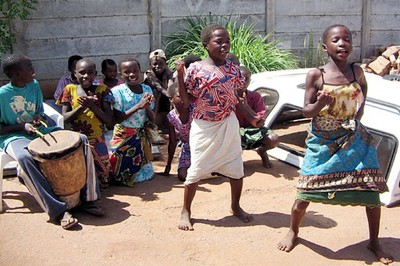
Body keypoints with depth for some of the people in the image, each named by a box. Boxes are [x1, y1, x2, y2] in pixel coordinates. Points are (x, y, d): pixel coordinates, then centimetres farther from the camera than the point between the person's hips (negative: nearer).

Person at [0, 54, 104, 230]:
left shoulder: (34, 85, 5)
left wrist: (38, 118, -5)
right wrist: (22, 126, -18)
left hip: (38, 131, 6)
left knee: (81, 139, -14)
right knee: (25, 157, -42)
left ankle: (87, 198, -16)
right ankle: (58, 211, -39)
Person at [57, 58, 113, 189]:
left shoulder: (102, 90, -6)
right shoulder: (69, 89, -2)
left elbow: (109, 121, -9)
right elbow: (65, 118, -6)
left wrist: (92, 106, -23)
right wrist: (82, 106, -21)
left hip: (97, 140, 0)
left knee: (104, 182, 6)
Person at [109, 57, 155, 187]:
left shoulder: (147, 89, -2)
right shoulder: (117, 91, -15)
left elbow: (152, 118, -1)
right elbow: (118, 119, -20)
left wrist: (147, 107, -23)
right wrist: (138, 106, -27)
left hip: (142, 136, 5)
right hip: (124, 137, -4)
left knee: (146, 173, 14)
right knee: (125, 174, 5)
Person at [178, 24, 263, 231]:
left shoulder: (233, 68, 1)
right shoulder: (196, 69, -11)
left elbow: (234, 97, 11)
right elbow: (185, 100, -7)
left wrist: (250, 116, 6)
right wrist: (179, 76, -16)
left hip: (228, 126, 4)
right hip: (203, 128, -4)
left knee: (236, 168, 11)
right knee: (196, 170, 2)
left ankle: (235, 206, 34)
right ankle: (186, 211, 20)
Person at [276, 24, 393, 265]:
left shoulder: (357, 71, -3)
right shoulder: (316, 75, -11)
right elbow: (306, 111, -8)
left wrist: (359, 109, 5)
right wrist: (320, 103, -28)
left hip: (355, 141, 3)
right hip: (323, 143, -2)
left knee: (373, 190, 3)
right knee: (306, 193, 0)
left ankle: (374, 241, 26)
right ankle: (293, 232, 28)